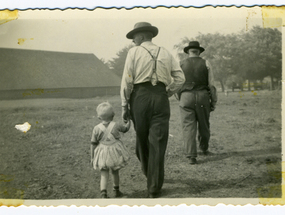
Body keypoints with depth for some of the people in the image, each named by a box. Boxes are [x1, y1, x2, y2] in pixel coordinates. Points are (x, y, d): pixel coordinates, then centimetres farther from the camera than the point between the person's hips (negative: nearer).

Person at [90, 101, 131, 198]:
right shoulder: (116, 125, -4)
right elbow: (125, 129, 17)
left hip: (102, 154, -1)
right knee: (115, 172, 19)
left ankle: (103, 193, -15)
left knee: (104, 175, 2)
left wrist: (92, 157, 7)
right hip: (115, 152, 1)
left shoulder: (97, 128, -5)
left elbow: (93, 144, -1)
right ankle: (116, 191, 35)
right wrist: (128, 122, 38)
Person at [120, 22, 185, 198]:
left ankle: (148, 172, 35)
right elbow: (180, 78, 8)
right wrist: (167, 93, 14)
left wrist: (125, 105, 0)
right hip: (161, 98, 2)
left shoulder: (134, 52, 4)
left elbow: (127, 81, -3)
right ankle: (154, 188, 2)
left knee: (142, 139, 17)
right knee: (158, 143, 1)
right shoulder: (165, 53, 14)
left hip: (140, 97, -2)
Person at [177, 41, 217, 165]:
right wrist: (213, 102, 9)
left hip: (186, 96, -1)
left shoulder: (181, 64, 7)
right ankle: (204, 148, 35)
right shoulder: (206, 64, 5)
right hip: (202, 96, 1)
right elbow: (211, 85, 3)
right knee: (204, 125, 17)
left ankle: (191, 155, -9)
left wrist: (180, 98, 21)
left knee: (188, 126, -1)